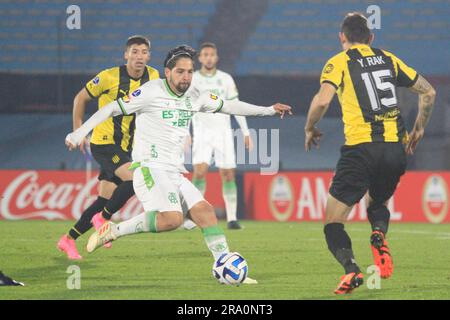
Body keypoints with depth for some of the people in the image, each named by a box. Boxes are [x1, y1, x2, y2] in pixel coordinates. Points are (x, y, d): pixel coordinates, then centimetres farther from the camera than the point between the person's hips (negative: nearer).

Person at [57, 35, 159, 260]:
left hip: (126, 147, 6)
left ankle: (69, 239, 20)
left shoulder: (153, 77, 0)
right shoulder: (110, 77, -14)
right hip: (104, 142, -6)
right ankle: (103, 218, -6)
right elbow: (81, 98, -1)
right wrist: (78, 131, -2)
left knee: (106, 200, 7)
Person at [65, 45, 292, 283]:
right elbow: (112, 109, -6)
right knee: (172, 219, -27)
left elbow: (228, 106, 26)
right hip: (150, 168, -7)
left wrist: (268, 110, 26)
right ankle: (114, 231, -15)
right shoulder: (151, 92, -7)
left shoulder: (194, 97, 13)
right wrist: (80, 132, -12)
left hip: (175, 174, 7)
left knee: (204, 211, -6)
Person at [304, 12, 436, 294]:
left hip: (361, 148, -4)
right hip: (396, 148, 4)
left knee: (334, 222, 3)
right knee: (378, 204, 29)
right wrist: (419, 129, 29)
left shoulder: (339, 63, 3)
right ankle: (379, 237, -5)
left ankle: (351, 268, -23)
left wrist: (310, 129, 5)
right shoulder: (389, 59, 16)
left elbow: (322, 101, -13)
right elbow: (428, 92, 18)